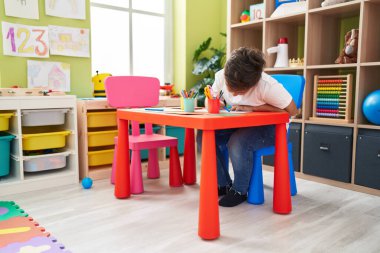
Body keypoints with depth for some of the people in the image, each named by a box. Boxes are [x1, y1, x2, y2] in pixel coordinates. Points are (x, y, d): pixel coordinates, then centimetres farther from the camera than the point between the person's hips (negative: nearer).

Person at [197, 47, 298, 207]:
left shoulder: (266, 86, -31)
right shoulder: (222, 76, -18)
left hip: (269, 127, -5)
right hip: (240, 125, 5)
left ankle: (240, 191, -9)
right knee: (204, 136, -18)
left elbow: (292, 110, -19)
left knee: (237, 143, -35)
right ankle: (224, 184, 0)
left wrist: (252, 108, -26)